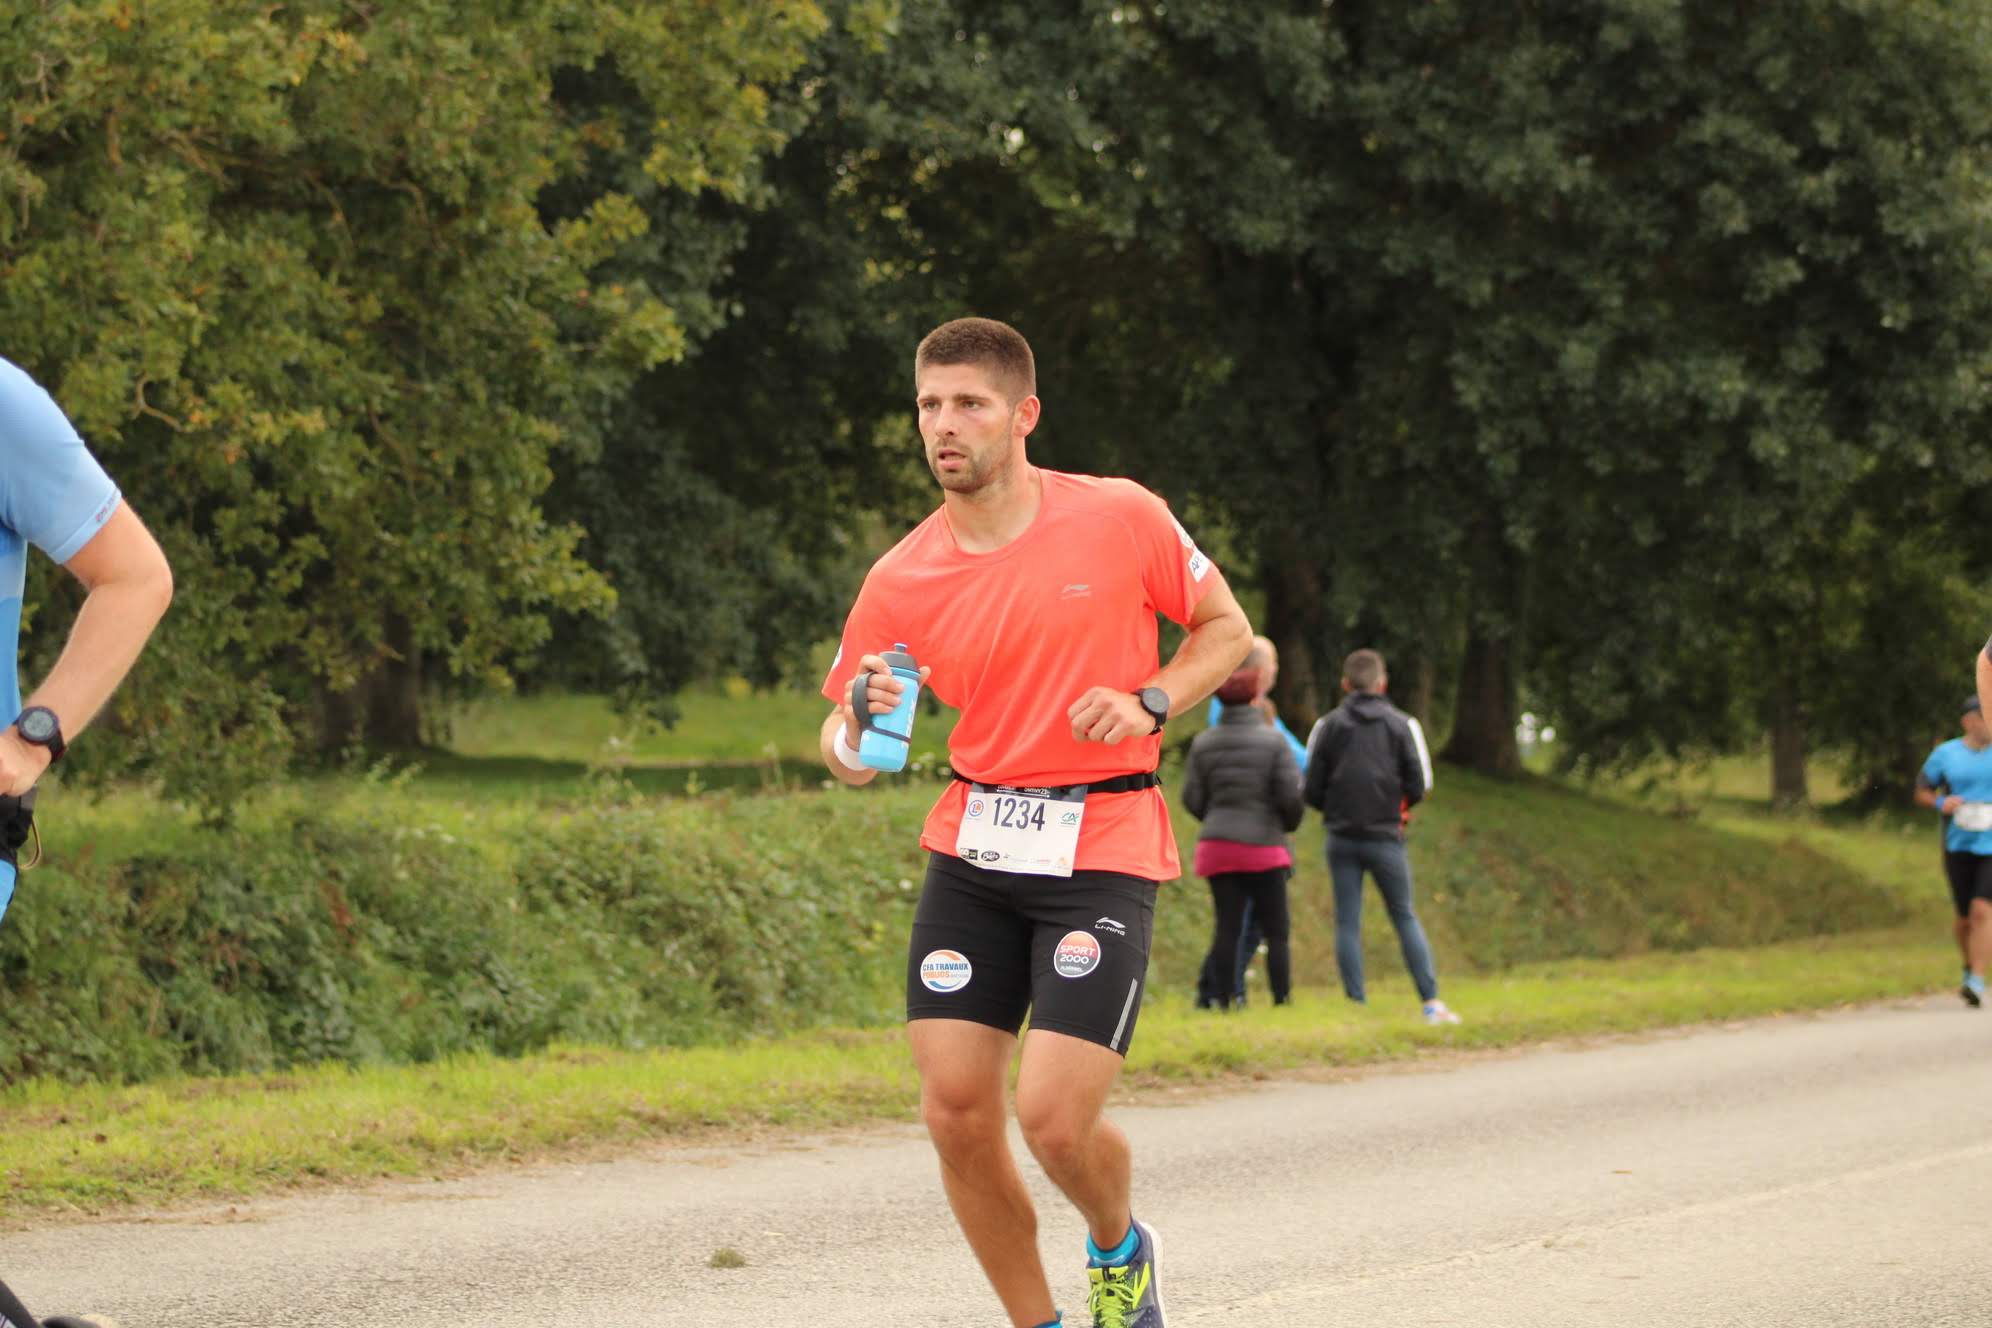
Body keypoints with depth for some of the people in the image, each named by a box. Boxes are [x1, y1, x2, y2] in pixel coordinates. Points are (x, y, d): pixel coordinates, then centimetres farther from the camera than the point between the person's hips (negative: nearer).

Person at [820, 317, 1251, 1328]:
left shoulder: (1121, 518, -5)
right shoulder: (900, 580, 0)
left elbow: (1226, 629, 8)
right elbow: (845, 752, 7)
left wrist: (1150, 702, -10)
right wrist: (860, 725, -16)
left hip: (1103, 853, -3)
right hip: (971, 853, 3)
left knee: (1053, 1120, -13)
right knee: (954, 1112, -5)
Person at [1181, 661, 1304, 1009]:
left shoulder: (1204, 743, 1)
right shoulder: (1273, 741, -8)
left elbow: (1192, 798, 2)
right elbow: (1291, 795, -10)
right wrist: (1289, 824, 11)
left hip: (1217, 847, 3)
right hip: (1264, 848, -3)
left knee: (1227, 928, 3)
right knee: (1276, 931, 4)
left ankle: (1224, 1000, -1)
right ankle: (1282, 999, 0)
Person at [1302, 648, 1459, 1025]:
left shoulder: (1328, 725, 2)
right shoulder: (1401, 725, 1)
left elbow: (1312, 791, 0)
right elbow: (1418, 787, -2)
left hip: (1342, 838, 0)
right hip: (1385, 836, 0)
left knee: (1347, 924, 4)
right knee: (1405, 918, 8)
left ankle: (1356, 1004, -2)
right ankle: (1432, 1002, 1)